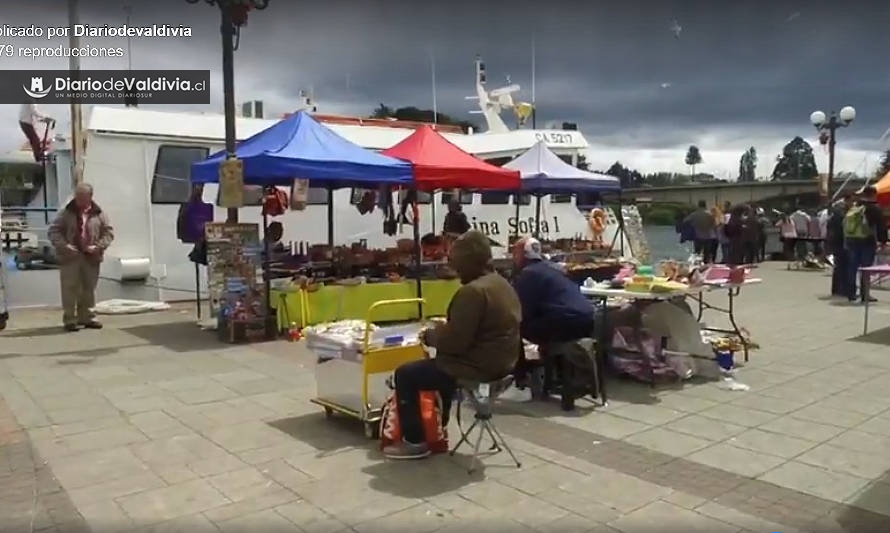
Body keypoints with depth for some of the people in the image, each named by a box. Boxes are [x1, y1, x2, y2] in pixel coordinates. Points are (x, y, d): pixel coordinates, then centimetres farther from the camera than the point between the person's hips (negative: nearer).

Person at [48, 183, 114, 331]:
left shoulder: (98, 213, 3)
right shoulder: (67, 212, 0)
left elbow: (108, 232, 5)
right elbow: (54, 231, 1)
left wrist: (98, 246, -10)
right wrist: (64, 245, -15)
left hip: (91, 257, 2)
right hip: (70, 257, -2)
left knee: (89, 289, 9)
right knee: (70, 289, -2)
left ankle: (87, 318, 20)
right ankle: (69, 320, 4)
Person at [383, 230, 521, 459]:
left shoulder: (472, 291, -23)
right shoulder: (502, 284, 9)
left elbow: (455, 341, -24)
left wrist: (430, 336, -6)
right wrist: (443, 329, 12)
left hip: (477, 366, -10)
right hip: (500, 362, 10)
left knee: (405, 374, 2)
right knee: (441, 364, 33)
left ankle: (415, 442, 9)